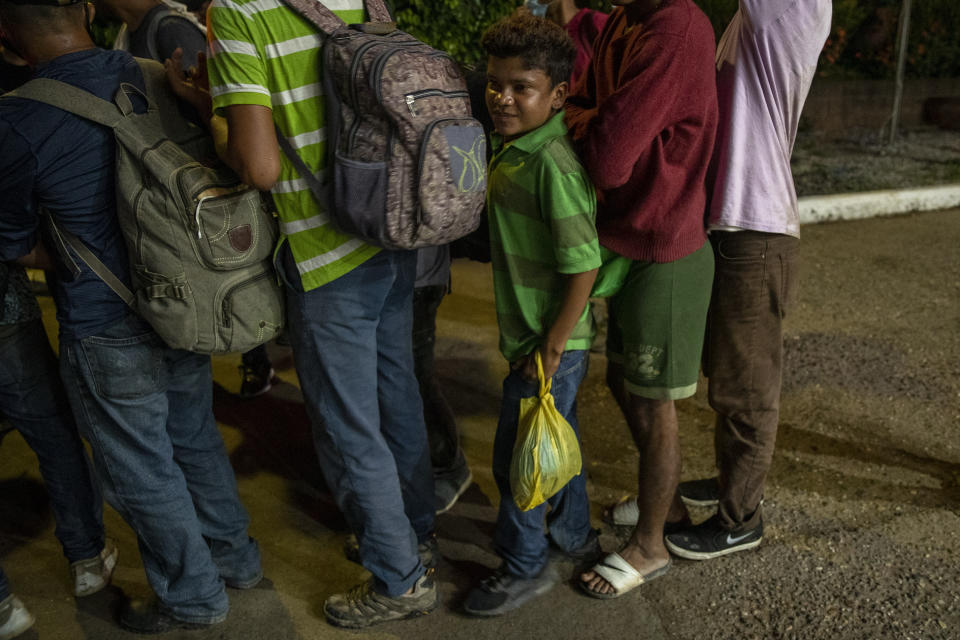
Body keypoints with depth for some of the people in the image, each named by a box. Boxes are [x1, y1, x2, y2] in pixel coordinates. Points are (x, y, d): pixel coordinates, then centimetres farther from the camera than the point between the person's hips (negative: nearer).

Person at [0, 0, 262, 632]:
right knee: (196, 438, 23)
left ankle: (193, 596, 31)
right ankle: (235, 556, 40)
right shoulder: (147, 74, -5)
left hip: (106, 329, -6)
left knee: (141, 469, 13)